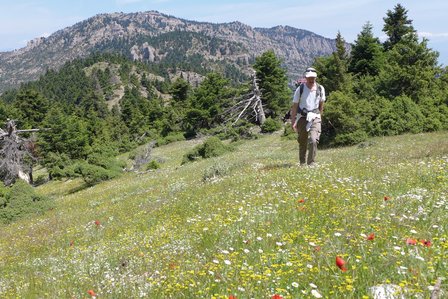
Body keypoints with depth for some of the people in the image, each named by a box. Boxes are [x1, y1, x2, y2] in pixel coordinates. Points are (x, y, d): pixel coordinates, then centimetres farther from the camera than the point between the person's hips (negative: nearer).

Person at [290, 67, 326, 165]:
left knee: (313, 141, -19)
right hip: (302, 118, 0)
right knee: (302, 143, 8)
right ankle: (302, 163, 26)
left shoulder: (320, 89, 3)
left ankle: (311, 164, -12)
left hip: (315, 118, 0)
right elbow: (294, 106, -2)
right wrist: (293, 122, -8)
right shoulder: (300, 89, -4)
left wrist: (320, 116, 22)